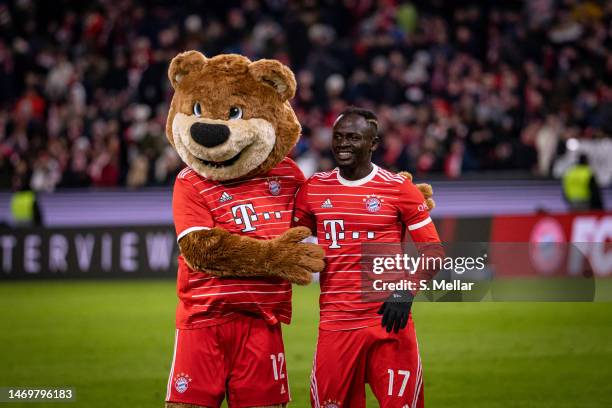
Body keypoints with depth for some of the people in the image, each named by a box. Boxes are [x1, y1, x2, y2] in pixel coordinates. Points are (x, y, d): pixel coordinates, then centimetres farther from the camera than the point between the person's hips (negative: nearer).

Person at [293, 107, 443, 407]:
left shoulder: (398, 189, 0)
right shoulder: (313, 189, 9)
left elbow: (432, 250, 0)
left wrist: (406, 293, -13)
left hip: (388, 319, -2)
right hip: (335, 323, 3)